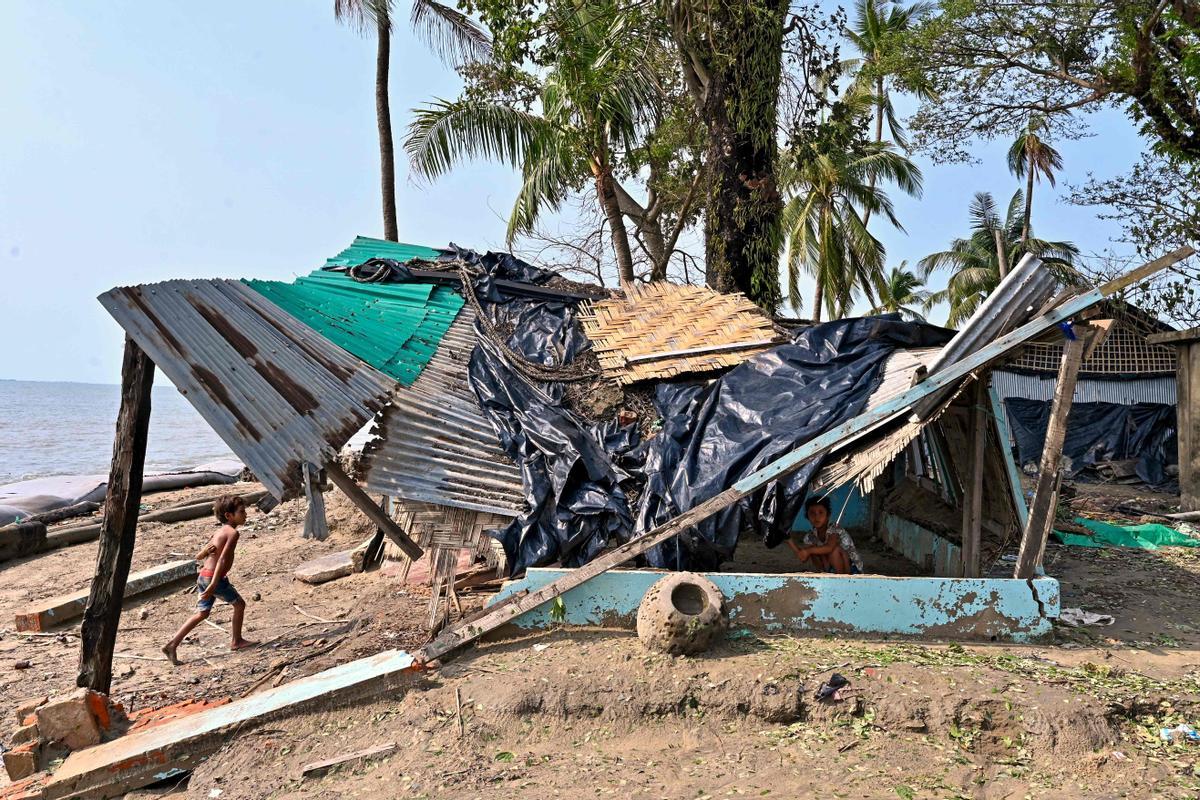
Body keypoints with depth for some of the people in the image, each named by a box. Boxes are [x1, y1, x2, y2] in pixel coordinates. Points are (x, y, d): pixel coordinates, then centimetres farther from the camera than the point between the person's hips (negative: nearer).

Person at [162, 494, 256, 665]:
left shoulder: (219, 532, 17)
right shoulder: (233, 532, -12)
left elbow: (198, 557, 16)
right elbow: (222, 560, -21)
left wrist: (207, 550, -5)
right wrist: (213, 585, -26)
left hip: (203, 576, 8)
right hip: (216, 578, -8)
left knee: (202, 613, 15)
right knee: (239, 604, 10)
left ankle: (172, 645, 11)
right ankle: (237, 641, 21)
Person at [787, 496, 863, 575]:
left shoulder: (835, 530, -22)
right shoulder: (810, 536, -3)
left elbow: (830, 547, -43)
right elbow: (804, 558, -12)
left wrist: (808, 551, -42)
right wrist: (789, 540, -20)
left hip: (852, 570, -6)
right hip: (833, 571, 6)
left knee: (834, 549, -29)